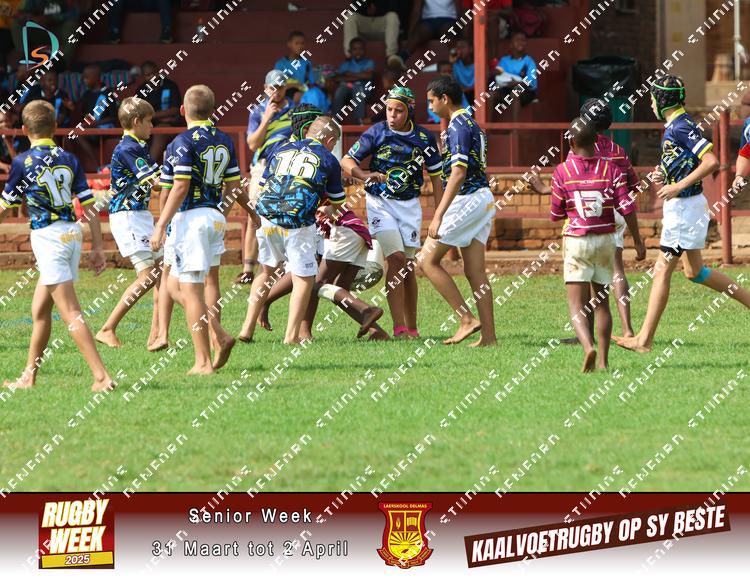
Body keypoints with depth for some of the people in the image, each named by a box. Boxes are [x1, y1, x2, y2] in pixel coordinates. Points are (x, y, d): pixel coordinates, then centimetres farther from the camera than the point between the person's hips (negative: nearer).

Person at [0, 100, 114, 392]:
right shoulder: (69, 159, 8)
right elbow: (89, 204, 6)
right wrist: (97, 247, 10)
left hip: (47, 237, -6)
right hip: (72, 234, 6)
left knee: (70, 313, -10)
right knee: (39, 310, 18)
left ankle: (102, 376, -20)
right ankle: (29, 376, 25)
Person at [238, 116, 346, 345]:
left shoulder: (281, 151, 21)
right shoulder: (328, 159, 12)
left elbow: (263, 186, 25)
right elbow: (337, 200, 24)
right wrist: (327, 211, 47)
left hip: (266, 216, 4)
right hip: (298, 223, -4)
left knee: (267, 271, 21)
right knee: (304, 279, 6)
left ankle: (248, 329, 20)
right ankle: (292, 335, -1)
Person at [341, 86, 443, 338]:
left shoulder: (424, 138, -2)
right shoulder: (377, 133, -9)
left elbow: (436, 177, 5)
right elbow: (347, 161, -7)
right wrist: (366, 175, -28)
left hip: (410, 205, 3)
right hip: (380, 202, -3)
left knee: (409, 266, 6)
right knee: (396, 258, -16)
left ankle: (412, 327, 15)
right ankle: (399, 327, -19)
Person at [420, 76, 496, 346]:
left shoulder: (458, 126, -14)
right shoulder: (472, 124, 17)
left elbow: (458, 173, -22)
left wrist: (438, 215, -25)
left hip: (466, 200, -10)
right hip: (483, 199, 10)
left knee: (428, 260, -3)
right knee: (474, 272, 8)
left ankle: (467, 319, -8)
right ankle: (488, 336, 4)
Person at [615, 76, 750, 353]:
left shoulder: (681, 127, -18)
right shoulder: (676, 125, 14)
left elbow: (712, 162, -26)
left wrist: (679, 185, -25)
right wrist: (666, 176, 9)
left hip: (685, 206, -10)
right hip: (684, 206, 10)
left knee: (662, 271, -8)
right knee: (694, 271, 18)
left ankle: (645, 340, -6)